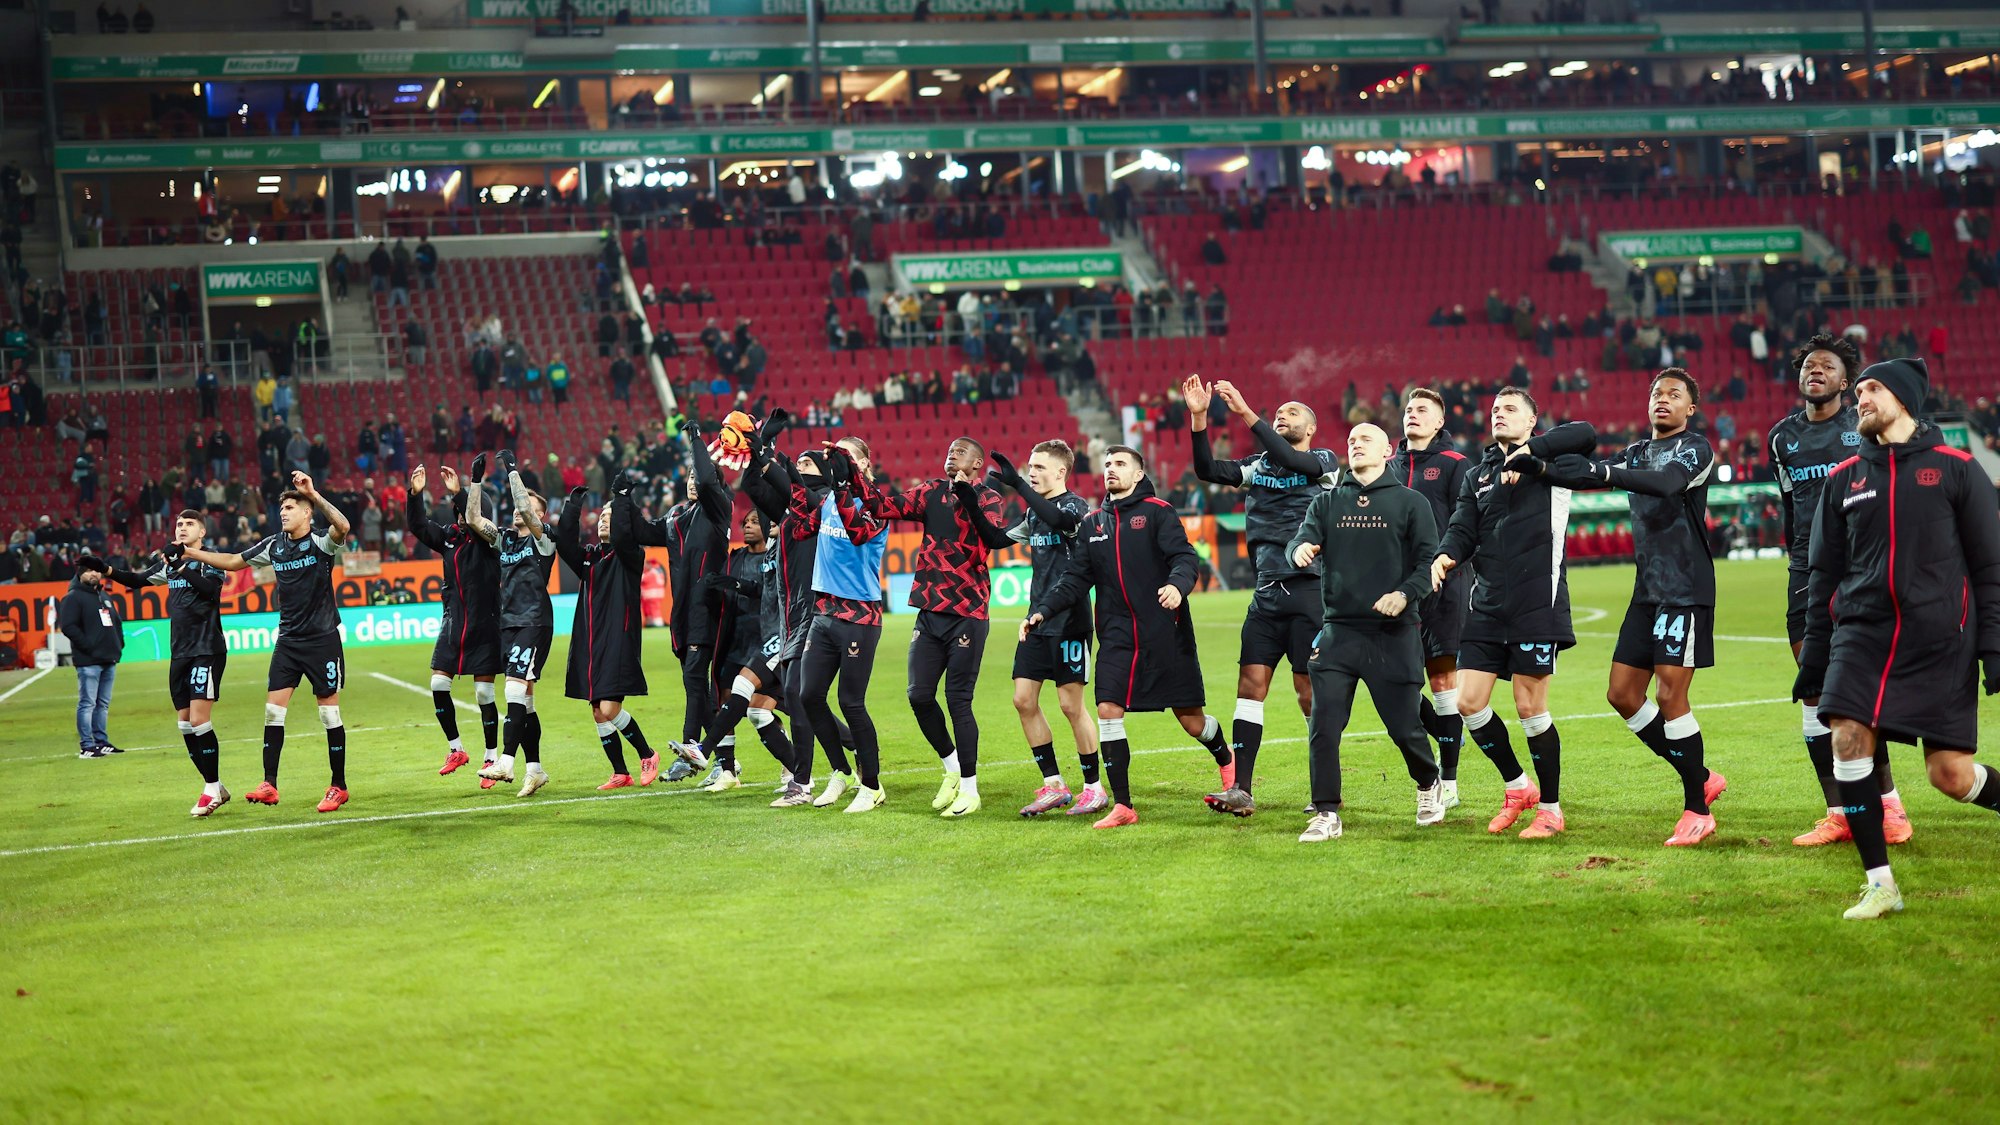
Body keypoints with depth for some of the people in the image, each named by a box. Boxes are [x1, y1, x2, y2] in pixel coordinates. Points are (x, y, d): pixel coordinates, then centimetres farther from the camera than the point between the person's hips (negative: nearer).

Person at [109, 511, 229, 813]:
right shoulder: (170, 561, 14)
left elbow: (210, 588, -23)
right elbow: (139, 579, 20)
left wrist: (182, 565, -30)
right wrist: (109, 571, 3)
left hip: (207, 650, -7)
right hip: (179, 652, 7)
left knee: (199, 720, -13)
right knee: (184, 723, 6)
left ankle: (212, 788, -3)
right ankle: (215, 788, 15)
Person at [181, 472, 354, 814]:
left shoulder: (320, 542, -11)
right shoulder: (274, 545, 6)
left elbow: (342, 527, -34)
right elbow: (235, 562, 19)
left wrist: (314, 495, -44)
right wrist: (192, 553, 16)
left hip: (322, 639, -5)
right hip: (288, 640, 6)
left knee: (329, 713, 0)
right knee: (273, 709, -2)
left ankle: (338, 786, 9)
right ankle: (269, 785, 0)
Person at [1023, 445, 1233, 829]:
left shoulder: (1157, 512, -2)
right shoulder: (1094, 523, 14)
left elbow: (1184, 556, -12)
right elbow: (1076, 579, 14)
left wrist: (1177, 584, -34)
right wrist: (1042, 611, 1)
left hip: (1166, 635, -4)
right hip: (1117, 636, 4)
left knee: (1191, 720, 3)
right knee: (1107, 711, -11)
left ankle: (1226, 762, 36)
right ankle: (1122, 805, -4)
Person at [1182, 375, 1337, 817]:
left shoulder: (1324, 461, 0)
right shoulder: (1259, 465, 15)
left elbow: (1288, 460, -20)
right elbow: (1208, 470, 2)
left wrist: (1246, 413, -24)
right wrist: (1198, 417, -9)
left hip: (1309, 589, -5)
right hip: (1268, 593, 5)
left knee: (1310, 690, -2)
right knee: (1251, 683, -3)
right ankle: (1241, 790, -4)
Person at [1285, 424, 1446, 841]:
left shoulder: (1411, 502, 4)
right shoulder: (1327, 502, 13)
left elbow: (1429, 560, -1)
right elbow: (1301, 542, 1)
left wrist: (1405, 594, -20)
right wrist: (1300, 550, -24)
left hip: (1394, 634, -2)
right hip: (1337, 631, 2)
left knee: (1404, 727, 3)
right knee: (1323, 726, -8)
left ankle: (1428, 784, 33)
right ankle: (1326, 815, 1)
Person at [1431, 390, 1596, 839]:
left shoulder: (1547, 458, 1)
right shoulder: (1477, 475, 18)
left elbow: (1585, 434, -19)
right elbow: (1464, 529, 10)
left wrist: (1527, 451, -25)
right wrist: (1446, 554, -11)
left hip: (1537, 601, -6)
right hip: (1487, 604, 6)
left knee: (1530, 707, -4)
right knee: (1469, 702, 1)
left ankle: (1551, 809, 11)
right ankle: (1517, 786, 22)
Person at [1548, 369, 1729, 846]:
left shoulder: (1695, 449, -6)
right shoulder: (1637, 453, 17)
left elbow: (1667, 482, -26)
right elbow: (1589, 472, 6)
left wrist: (1601, 472, -37)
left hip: (1685, 589, -8)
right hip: (1647, 591, 8)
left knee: (1670, 696, -11)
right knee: (1622, 694, 5)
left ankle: (1697, 811, 0)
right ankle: (1702, 779, 18)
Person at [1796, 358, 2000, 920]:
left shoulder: (1955, 468, 1)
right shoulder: (1844, 478, 10)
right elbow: (1825, 573, 15)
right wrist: (1813, 654, 11)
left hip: (1941, 639, -3)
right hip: (1863, 633, 3)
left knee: (1951, 774, -6)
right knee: (1847, 739, -15)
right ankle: (1880, 884, -5)